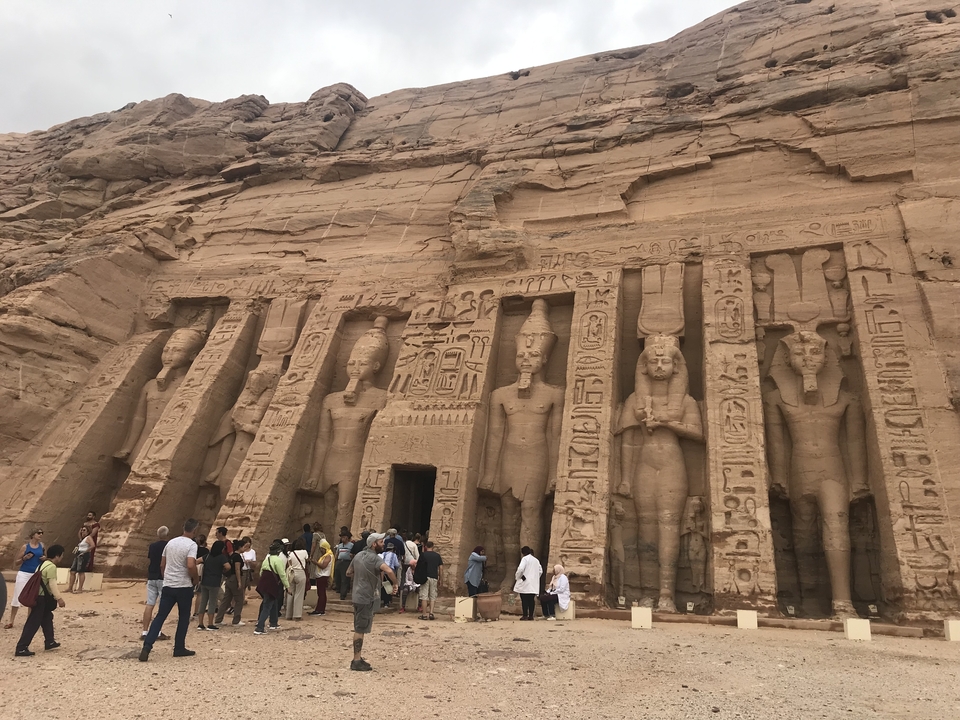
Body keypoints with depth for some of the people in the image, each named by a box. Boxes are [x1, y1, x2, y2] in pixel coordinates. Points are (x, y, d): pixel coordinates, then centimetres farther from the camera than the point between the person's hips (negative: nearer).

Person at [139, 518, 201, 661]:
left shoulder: (171, 542, 9)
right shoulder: (191, 545, -13)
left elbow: (162, 565, 14)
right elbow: (190, 566, -24)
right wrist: (196, 578, -6)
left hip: (167, 585, 5)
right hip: (184, 586, -5)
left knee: (160, 616, 6)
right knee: (183, 618, 9)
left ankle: (147, 646, -5)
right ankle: (179, 649, 16)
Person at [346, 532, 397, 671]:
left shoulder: (359, 555, 8)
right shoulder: (374, 558, -19)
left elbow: (349, 573, 18)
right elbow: (389, 571, -36)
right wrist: (395, 584, -20)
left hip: (358, 596, 9)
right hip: (366, 598, -9)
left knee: (359, 629, 17)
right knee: (360, 629, -2)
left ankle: (357, 658, 27)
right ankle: (357, 661, 5)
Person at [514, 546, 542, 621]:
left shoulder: (525, 559, -8)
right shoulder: (536, 560, 16)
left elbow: (520, 569, -20)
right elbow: (540, 571, 17)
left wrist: (517, 576, -6)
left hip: (525, 583, -7)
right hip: (533, 585, 7)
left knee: (524, 600, -4)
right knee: (532, 600, 7)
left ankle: (525, 615, -5)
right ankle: (531, 615, 7)